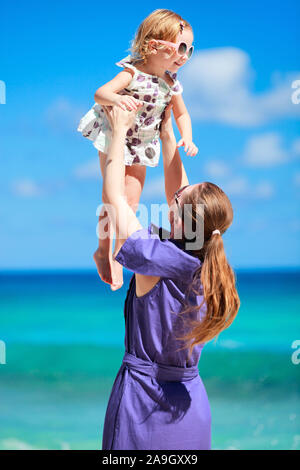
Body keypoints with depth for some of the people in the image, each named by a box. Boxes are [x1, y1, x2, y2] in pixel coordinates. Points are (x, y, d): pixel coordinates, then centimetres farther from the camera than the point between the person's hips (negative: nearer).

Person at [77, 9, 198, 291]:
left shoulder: (171, 84, -6)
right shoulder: (133, 74, -23)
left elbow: (181, 113, 10)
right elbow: (100, 93, -31)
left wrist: (187, 139, -6)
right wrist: (117, 99, -52)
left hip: (141, 148, 5)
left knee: (132, 199, 4)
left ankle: (115, 256, 19)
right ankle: (103, 251, 15)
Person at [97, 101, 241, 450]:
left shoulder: (156, 257, -21)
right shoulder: (207, 260, -4)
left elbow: (113, 195, -11)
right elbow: (177, 193, 11)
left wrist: (119, 130, -1)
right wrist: (167, 133, 18)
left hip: (143, 399, -5)